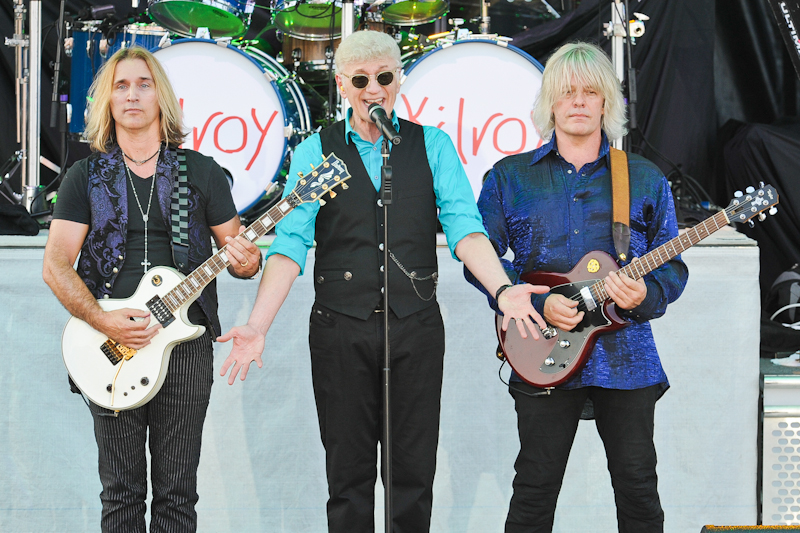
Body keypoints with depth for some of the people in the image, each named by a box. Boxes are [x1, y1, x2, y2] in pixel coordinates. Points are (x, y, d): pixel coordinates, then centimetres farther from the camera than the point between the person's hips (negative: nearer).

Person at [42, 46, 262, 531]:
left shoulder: (202, 173, 7)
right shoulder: (87, 176, 6)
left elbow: (238, 252, 11)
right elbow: (56, 266, 0)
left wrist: (247, 263, -14)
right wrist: (103, 320, -16)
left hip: (185, 342, 0)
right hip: (112, 347, 0)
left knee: (177, 494, 4)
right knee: (121, 492, 5)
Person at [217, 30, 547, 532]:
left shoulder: (433, 146, 7)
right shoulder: (315, 151, 5)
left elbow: (464, 227, -3)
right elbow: (291, 243, -4)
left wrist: (503, 289, -21)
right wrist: (258, 324, -16)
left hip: (416, 326, 1)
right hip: (341, 330, 0)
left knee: (414, 473, 5)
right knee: (348, 473, 6)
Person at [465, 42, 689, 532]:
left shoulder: (646, 179, 8)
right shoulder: (510, 177, 6)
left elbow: (672, 266, 8)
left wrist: (644, 296, -14)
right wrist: (537, 304, -11)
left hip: (627, 357, 1)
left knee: (638, 486, 5)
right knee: (535, 488, 4)